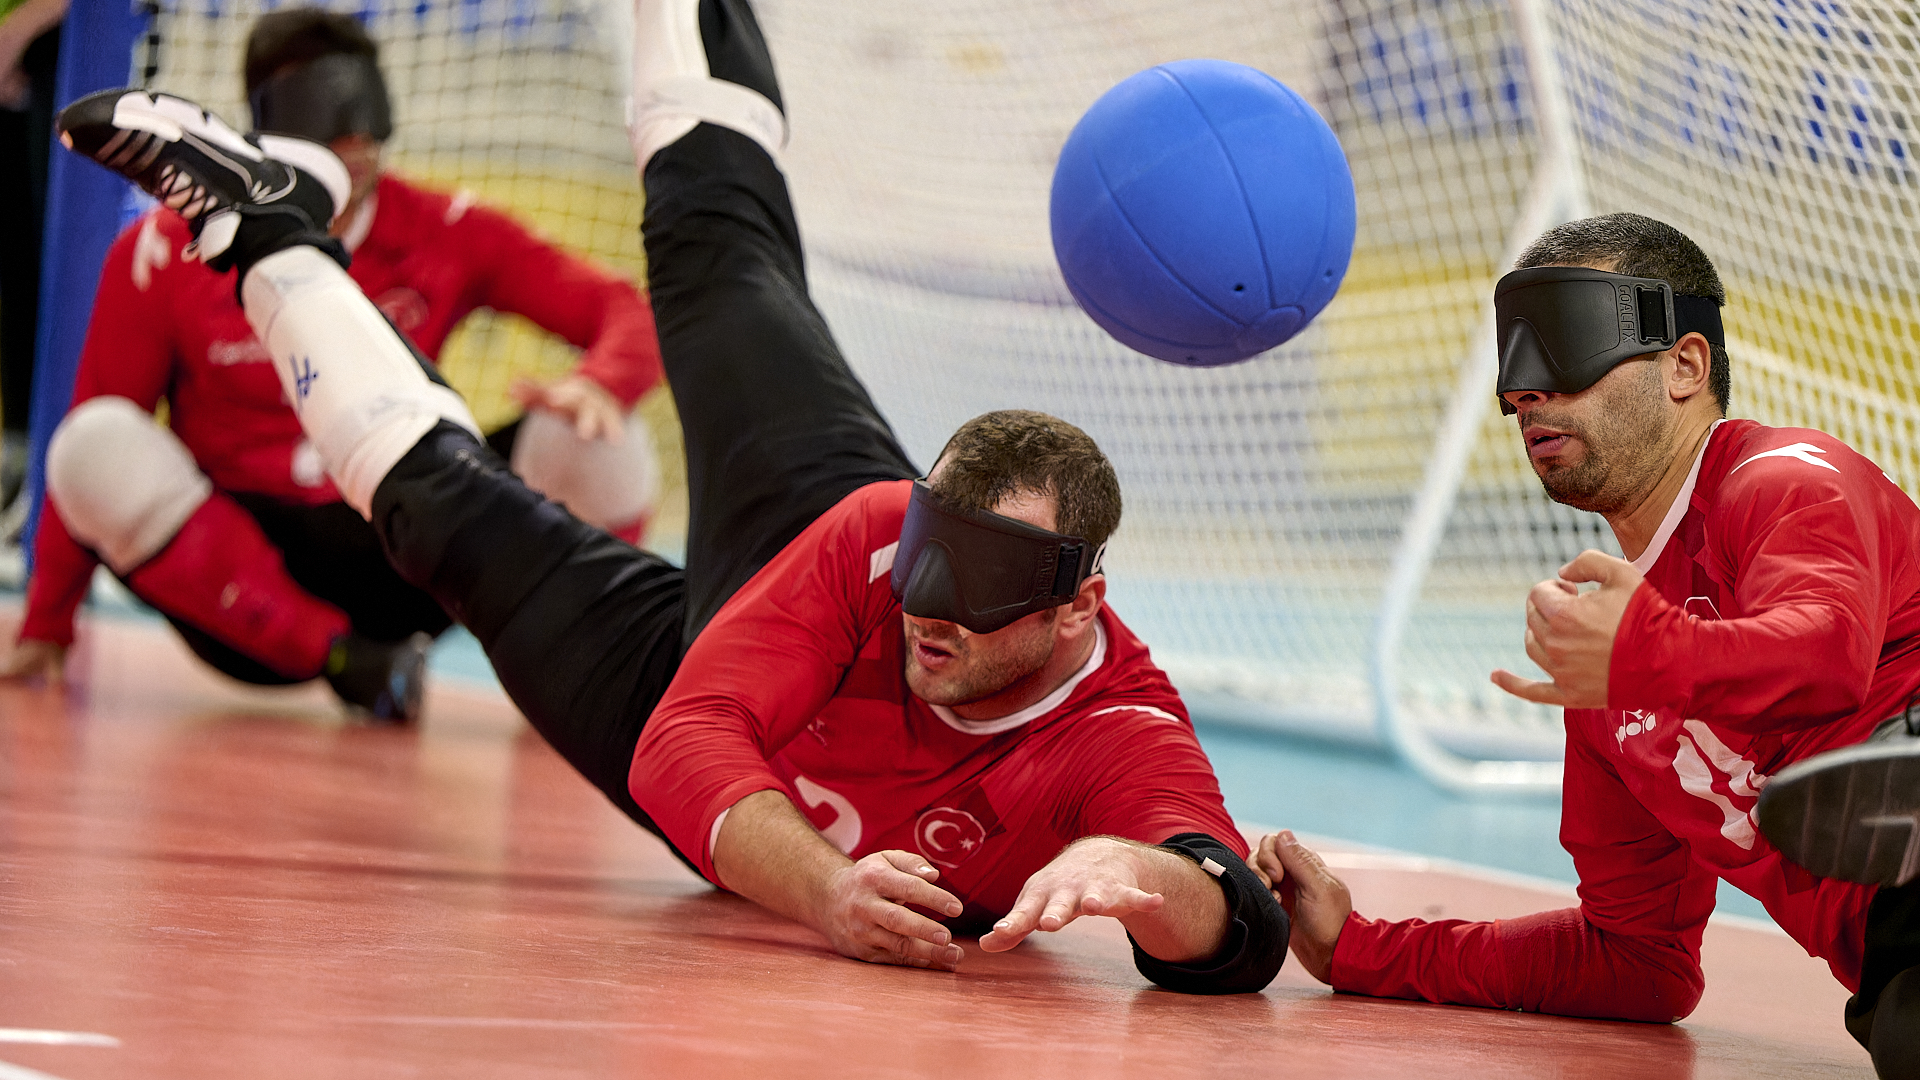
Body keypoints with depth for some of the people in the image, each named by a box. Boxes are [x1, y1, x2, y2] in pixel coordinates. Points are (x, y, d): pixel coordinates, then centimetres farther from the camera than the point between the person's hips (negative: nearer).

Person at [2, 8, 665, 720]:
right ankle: (342, 659, -28)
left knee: (590, 439, -21)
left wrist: (599, 386, -31)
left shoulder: (445, 234, -3)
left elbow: (629, 315, -7)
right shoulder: (166, 252, -7)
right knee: (97, 447, -30)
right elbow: (91, 430, -1)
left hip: (402, 566, 1)